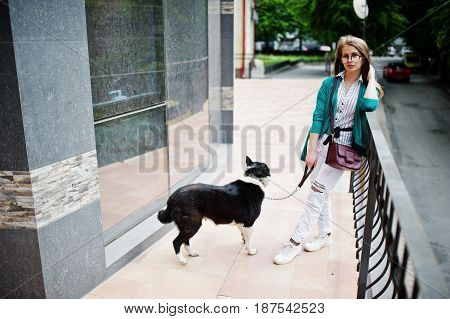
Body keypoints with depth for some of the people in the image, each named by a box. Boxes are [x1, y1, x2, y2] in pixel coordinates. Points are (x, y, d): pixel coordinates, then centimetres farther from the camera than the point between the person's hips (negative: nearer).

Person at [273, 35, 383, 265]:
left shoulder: (368, 87, 2)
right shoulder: (330, 84, 5)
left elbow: (369, 105, -23)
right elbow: (318, 117, -1)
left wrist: (371, 78, -7)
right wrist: (311, 150, -8)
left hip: (344, 147, -3)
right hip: (322, 141, 3)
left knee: (317, 192, -7)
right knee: (322, 191, 13)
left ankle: (296, 241, 2)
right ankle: (325, 234, 33)